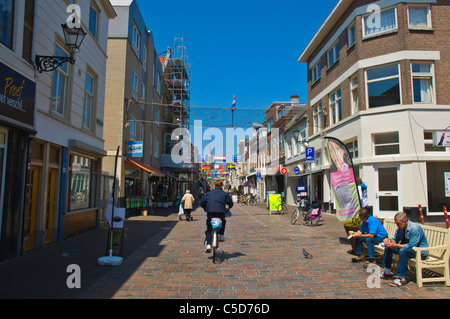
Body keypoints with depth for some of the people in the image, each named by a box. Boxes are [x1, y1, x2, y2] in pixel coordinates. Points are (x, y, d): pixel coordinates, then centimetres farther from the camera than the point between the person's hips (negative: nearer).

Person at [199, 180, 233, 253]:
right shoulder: (225, 194, 12)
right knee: (223, 222, 34)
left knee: (208, 229, 11)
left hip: (210, 212, 1)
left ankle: (208, 245, -4)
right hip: (221, 213, 0)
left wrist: (205, 208, 30)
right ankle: (221, 235, 21)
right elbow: (230, 202, 12)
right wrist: (228, 208, 31)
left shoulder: (209, 193, 15)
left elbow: (202, 202, 13)